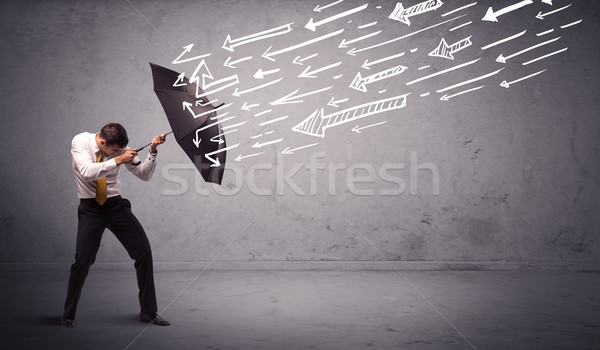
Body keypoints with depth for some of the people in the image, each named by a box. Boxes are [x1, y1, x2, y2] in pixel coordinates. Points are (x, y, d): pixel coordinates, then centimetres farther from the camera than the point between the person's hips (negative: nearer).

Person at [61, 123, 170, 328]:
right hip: (90, 208, -2)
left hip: (116, 204, 3)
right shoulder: (80, 142, -11)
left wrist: (153, 151, -16)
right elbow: (88, 172, -28)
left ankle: (148, 312, 7)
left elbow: (144, 175, -2)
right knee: (83, 261, -8)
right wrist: (118, 160, -31)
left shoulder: (120, 149, -4)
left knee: (144, 251, -5)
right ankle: (68, 315, 16)